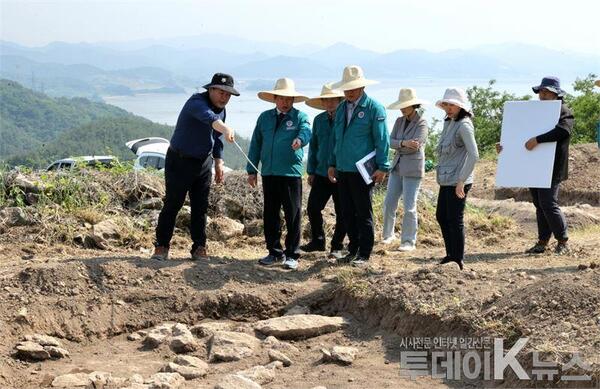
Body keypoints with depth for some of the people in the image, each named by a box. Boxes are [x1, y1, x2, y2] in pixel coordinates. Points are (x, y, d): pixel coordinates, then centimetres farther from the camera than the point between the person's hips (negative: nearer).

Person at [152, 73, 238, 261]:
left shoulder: (222, 110, 6)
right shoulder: (196, 102, -21)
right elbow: (208, 117, -45)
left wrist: (219, 163, 12)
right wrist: (225, 128, -64)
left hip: (203, 163, 7)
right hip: (180, 161, -7)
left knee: (200, 207, 6)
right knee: (172, 204, -3)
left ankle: (199, 248, 13)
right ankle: (161, 247, 6)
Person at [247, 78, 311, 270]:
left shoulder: (300, 116, 2)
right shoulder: (265, 117, 13)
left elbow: (306, 131, -20)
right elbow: (256, 144, 15)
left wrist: (300, 139, -44)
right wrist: (251, 170, 9)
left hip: (291, 173, -4)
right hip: (268, 173, 4)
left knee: (293, 215, -1)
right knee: (270, 215, 9)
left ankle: (292, 255, 6)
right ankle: (275, 252, 19)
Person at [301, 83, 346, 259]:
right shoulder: (319, 120, 9)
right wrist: (311, 171, 11)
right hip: (321, 173, 4)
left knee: (341, 213, 4)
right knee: (313, 207, 0)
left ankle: (337, 247, 16)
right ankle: (317, 241, 19)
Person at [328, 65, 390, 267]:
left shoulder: (373, 108, -6)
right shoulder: (341, 109, 14)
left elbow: (382, 140, -8)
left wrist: (382, 167, -13)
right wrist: (332, 163, 17)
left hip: (363, 172, -6)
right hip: (342, 170, 7)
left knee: (364, 214, 0)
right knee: (347, 213, 11)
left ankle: (364, 255, 6)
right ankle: (353, 250, 22)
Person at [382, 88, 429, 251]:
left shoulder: (422, 123, -8)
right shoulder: (399, 121, 9)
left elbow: (415, 146, -18)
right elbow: (390, 141, -1)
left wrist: (398, 145, -8)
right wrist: (403, 143, -20)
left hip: (413, 169, -6)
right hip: (397, 166, 6)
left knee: (409, 207, -5)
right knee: (389, 203, 7)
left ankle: (409, 241, 4)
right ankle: (388, 235, 23)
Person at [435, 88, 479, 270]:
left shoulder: (464, 125, -15)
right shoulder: (449, 123, 12)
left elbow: (473, 155, -22)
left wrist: (462, 180, -23)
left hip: (457, 182, -10)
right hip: (446, 180, 10)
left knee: (455, 220, -3)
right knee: (441, 216, 16)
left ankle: (458, 260, 7)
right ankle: (451, 254, 27)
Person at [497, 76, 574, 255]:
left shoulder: (564, 112, -3)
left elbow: (562, 131, -23)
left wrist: (537, 140, -29)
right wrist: (505, 146, 9)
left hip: (551, 168, -7)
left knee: (549, 204, -11)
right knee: (540, 205, 9)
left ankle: (563, 242, 0)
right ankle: (542, 242, 15)